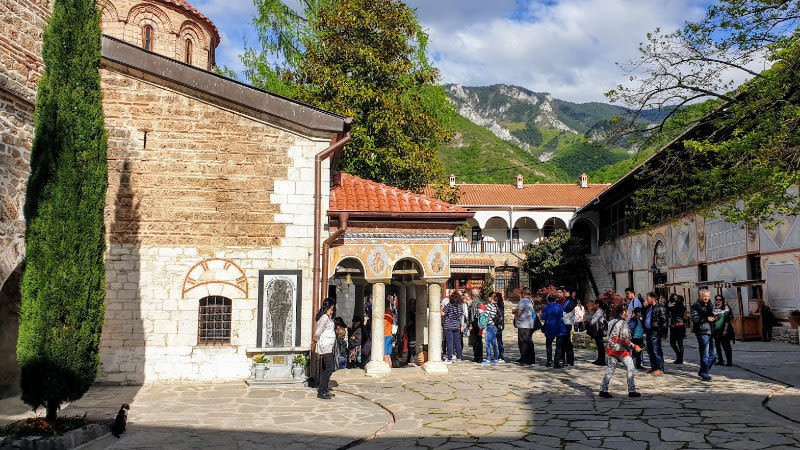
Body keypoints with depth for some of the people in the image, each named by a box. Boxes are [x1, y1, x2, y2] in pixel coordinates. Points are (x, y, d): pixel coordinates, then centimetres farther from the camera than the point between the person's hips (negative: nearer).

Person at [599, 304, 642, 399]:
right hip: (622, 350, -7)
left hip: (612, 349, 7)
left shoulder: (611, 322, 9)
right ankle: (632, 391, 9)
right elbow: (624, 339, -21)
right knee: (630, 369, 6)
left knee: (610, 369, 8)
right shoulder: (623, 324, -15)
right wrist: (634, 346, -14)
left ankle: (603, 390, 4)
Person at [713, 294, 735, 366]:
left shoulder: (726, 308, -2)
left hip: (723, 330, -5)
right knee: (717, 345, 8)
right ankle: (720, 360, 16)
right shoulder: (713, 308, 9)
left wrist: (725, 330, -13)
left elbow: (727, 320, -7)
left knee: (726, 346, -3)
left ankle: (729, 361, 0)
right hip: (715, 330, 5)